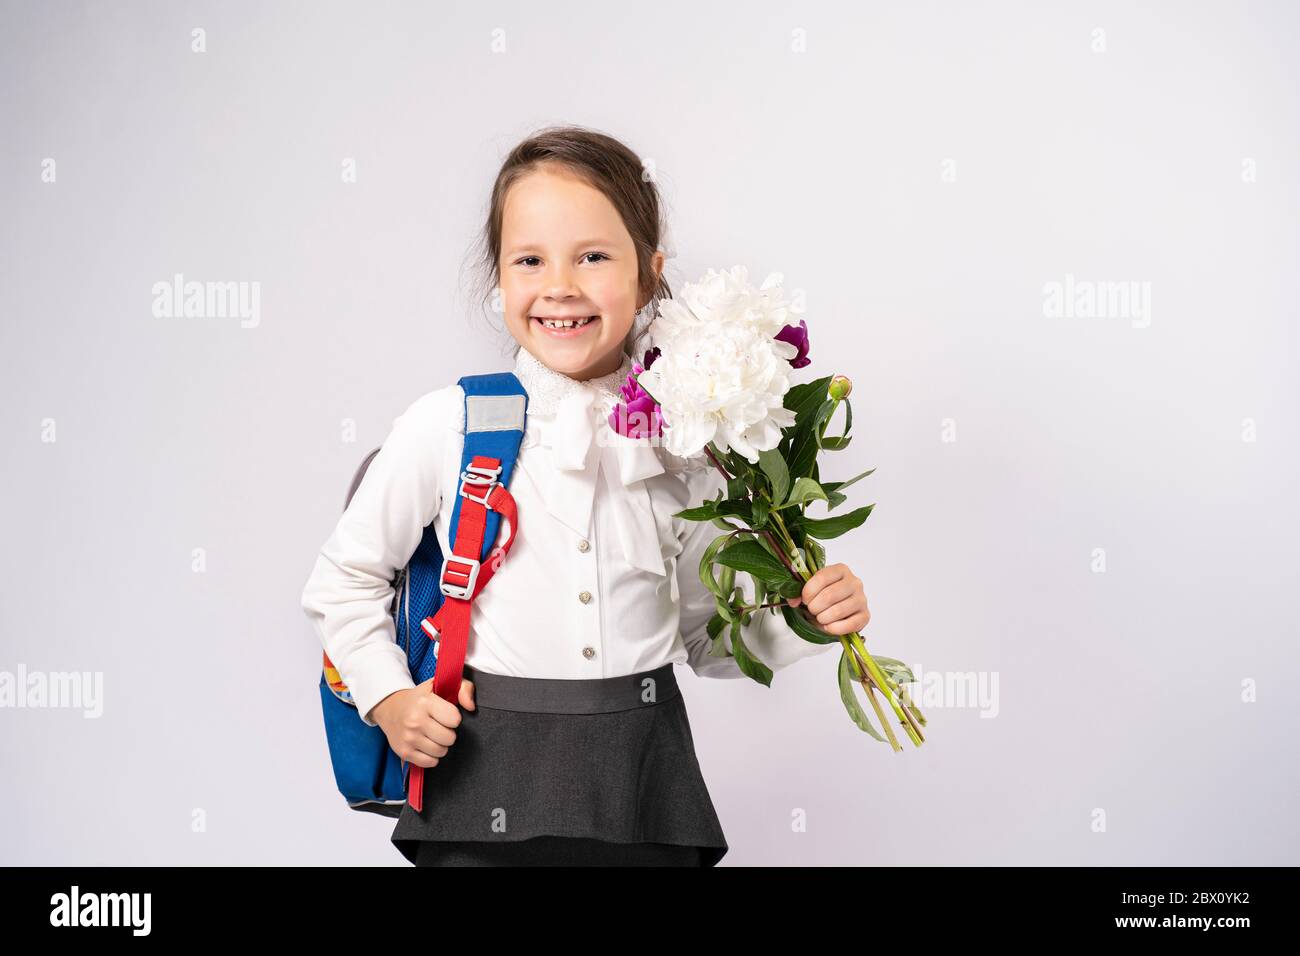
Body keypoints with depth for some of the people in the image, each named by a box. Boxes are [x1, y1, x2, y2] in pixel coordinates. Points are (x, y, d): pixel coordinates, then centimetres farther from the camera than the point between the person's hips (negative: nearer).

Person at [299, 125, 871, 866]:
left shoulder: (679, 444, 1)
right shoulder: (450, 426, -7)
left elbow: (704, 635, 11)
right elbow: (345, 581, 7)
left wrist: (803, 622, -5)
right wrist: (388, 696, -4)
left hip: (644, 778, 2)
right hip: (490, 786, -2)